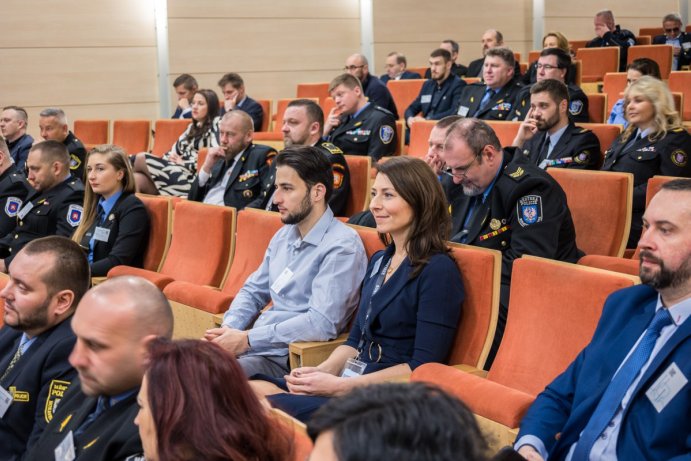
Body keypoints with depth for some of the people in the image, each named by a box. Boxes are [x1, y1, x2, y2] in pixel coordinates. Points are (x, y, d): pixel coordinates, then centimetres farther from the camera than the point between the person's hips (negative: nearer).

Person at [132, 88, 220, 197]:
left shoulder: (213, 130, -3)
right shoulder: (192, 127, 25)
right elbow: (176, 148, 24)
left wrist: (183, 163, -9)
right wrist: (172, 157, -1)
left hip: (189, 179, -8)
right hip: (176, 171, 8)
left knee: (141, 158, -14)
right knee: (137, 179, -20)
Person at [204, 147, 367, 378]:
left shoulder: (342, 247, -12)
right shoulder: (284, 234, 16)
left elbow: (321, 323, -22)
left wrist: (247, 340, -20)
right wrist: (229, 328, 0)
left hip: (285, 358, -8)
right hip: (256, 344, 8)